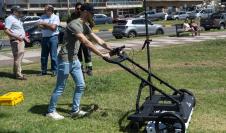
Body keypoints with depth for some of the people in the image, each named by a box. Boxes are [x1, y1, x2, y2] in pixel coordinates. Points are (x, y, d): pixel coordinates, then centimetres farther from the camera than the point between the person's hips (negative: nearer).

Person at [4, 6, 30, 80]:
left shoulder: (17, 19, 19)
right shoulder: (10, 19, -11)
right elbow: (6, 31, -20)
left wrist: (24, 37, 21)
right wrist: (16, 37, -27)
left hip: (21, 40, 10)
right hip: (15, 41, -10)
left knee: (19, 57, 14)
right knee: (17, 57, -10)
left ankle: (16, 72, 23)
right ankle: (18, 75, -8)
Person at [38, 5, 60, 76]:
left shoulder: (56, 17, -2)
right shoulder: (43, 17, 10)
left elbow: (53, 27, -15)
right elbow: (40, 25, -4)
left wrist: (44, 24, -7)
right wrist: (49, 26, -12)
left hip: (53, 37, -5)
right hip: (44, 37, 5)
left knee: (53, 55, -3)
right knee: (43, 55, 9)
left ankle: (54, 70, 5)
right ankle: (43, 70, 20)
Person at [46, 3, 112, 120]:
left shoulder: (85, 26, 8)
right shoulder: (74, 25, -22)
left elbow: (97, 39, 10)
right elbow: (86, 43, -29)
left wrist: (112, 50, 4)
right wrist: (101, 55, -28)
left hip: (74, 59, 9)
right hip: (65, 60, -9)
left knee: (80, 85, 10)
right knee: (60, 88, 1)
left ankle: (75, 110, 22)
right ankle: (51, 111, 16)